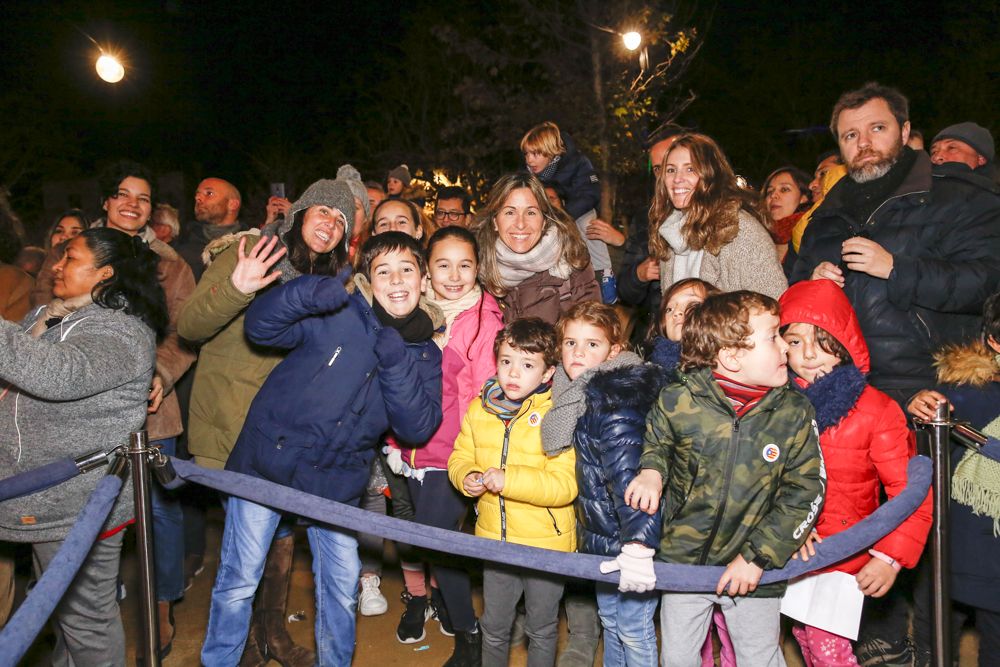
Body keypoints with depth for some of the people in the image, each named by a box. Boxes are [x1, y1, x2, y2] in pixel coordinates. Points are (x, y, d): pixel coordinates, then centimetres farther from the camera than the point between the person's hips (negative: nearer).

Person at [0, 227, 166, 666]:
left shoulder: (120, 331, -20)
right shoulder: (48, 317, 11)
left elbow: (60, 374, -38)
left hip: (79, 508, -9)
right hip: (44, 500, 9)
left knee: (85, 620, 7)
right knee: (59, 608, 27)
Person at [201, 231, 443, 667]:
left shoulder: (424, 354, 1)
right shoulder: (336, 313, -11)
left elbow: (418, 428, -9)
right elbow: (260, 327, -15)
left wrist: (396, 364, -24)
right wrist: (307, 293, -34)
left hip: (336, 480, 3)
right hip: (268, 462, -3)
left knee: (342, 586, 14)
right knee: (239, 581, 7)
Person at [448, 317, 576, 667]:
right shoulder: (480, 408, -3)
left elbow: (565, 485, -25)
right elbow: (460, 458, 7)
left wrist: (509, 480, -33)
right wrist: (466, 477, -16)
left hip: (546, 544, -4)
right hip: (494, 539, 4)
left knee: (541, 630, 19)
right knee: (493, 628, 24)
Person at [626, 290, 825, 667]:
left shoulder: (794, 413, -12)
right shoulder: (677, 402, -15)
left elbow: (805, 493, -9)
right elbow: (655, 442, 8)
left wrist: (757, 557, -14)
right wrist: (651, 471, -14)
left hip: (754, 569, 0)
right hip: (682, 561, 0)